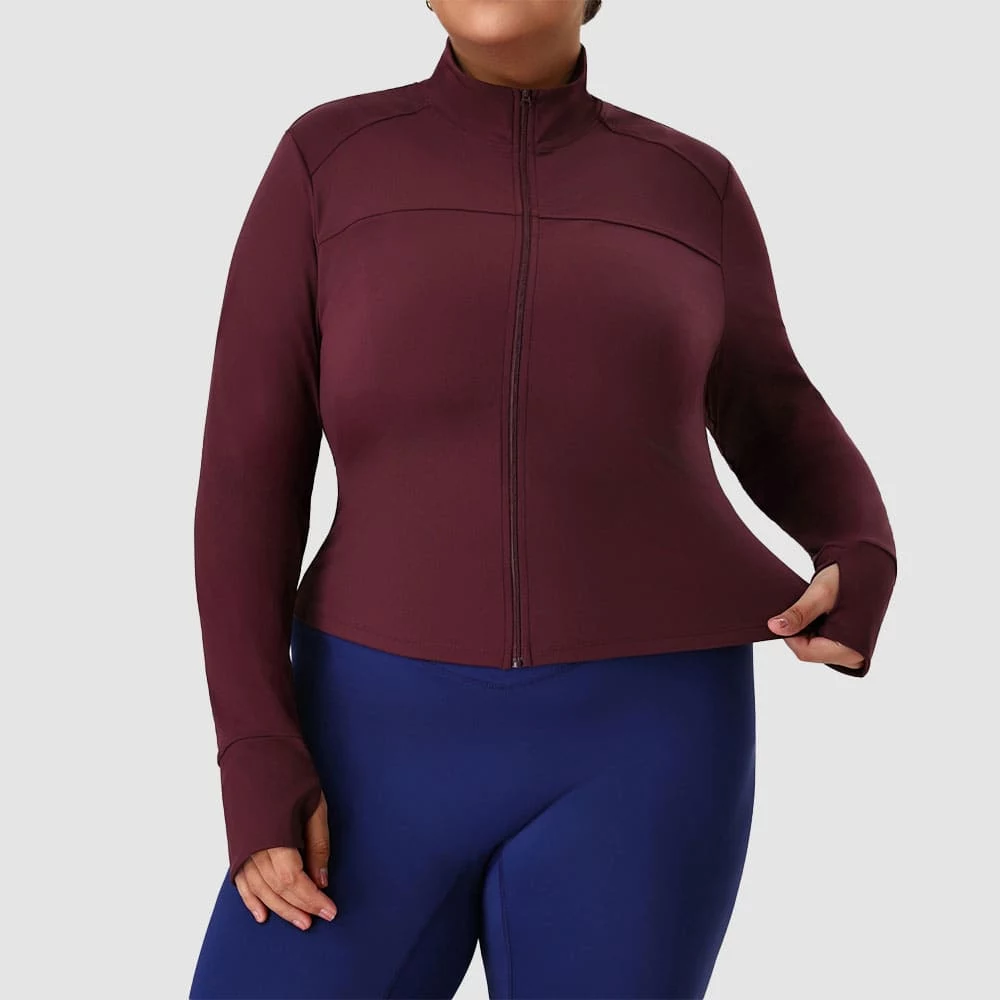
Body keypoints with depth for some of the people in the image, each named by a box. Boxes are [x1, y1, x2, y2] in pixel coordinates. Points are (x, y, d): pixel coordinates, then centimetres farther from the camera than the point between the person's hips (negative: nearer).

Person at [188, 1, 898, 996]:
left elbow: (771, 423, 20)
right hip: (396, 735, 0)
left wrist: (863, 572, -1)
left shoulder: (689, 187, 7)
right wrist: (258, 763, -10)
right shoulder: (325, 162, 3)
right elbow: (245, 479, -1)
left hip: (631, 747, 0)